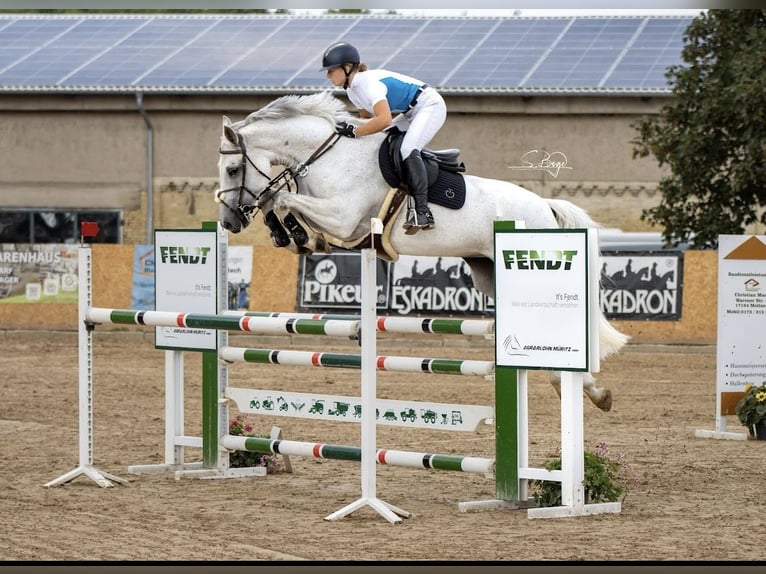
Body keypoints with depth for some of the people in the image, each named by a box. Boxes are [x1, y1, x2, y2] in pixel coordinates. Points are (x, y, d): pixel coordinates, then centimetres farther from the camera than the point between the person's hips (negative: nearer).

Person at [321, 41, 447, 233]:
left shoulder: (369, 83, -27)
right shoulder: (352, 90, 3)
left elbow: (384, 119, -40)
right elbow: (369, 118, 16)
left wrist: (354, 131, -34)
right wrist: (349, 129, -1)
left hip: (431, 105, -11)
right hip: (410, 114, 11)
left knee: (408, 149, -29)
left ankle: (423, 212, -35)